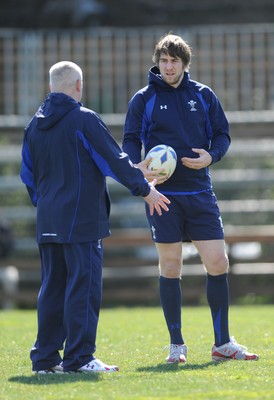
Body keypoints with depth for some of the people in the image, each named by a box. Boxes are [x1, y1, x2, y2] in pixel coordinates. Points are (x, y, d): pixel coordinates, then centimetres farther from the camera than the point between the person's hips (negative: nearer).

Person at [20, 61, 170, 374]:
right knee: (83, 286, -5)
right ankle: (78, 357, -6)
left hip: (48, 221, 7)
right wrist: (145, 189, 2)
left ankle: (45, 357, 11)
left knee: (52, 287, 11)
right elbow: (115, 159, -8)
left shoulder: (35, 125, 12)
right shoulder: (84, 120, -9)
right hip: (81, 220, -7)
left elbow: (28, 174, 20)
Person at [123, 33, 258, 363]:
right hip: (163, 193, -2)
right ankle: (176, 345, 10)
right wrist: (139, 167, -17)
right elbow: (130, 141, 3)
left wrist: (211, 156, -10)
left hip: (200, 193, 2)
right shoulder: (143, 100, 3)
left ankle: (222, 342, 8)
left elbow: (222, 134, 11)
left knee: (218, 262, -2)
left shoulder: (204, 95, 8)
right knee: (170, 267, 1)